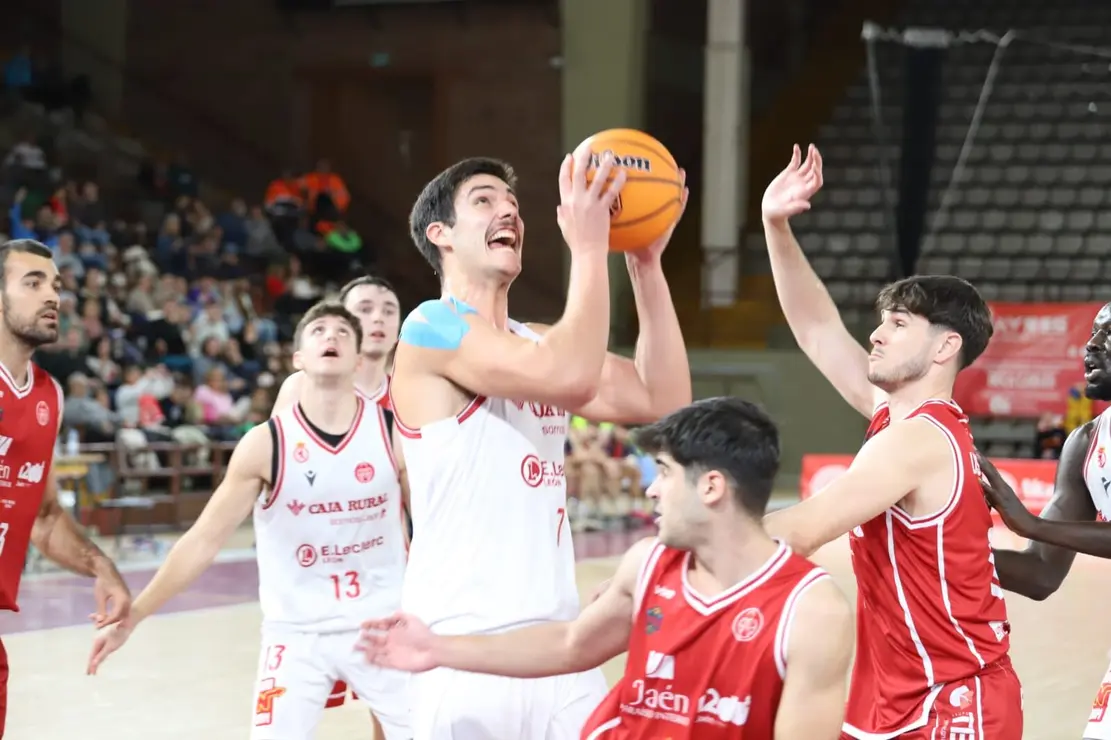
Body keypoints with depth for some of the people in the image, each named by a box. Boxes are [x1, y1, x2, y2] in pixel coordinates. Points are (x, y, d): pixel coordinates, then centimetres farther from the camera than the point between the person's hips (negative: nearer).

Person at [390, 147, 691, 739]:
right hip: (469, 648, -8)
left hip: (558, 639, 8)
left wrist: (646, 265, 3)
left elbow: (662, 400, 7)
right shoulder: (432, 329, -9)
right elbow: (571, 378, -25)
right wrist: (588, 246, -18)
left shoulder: (536, 342, 17)